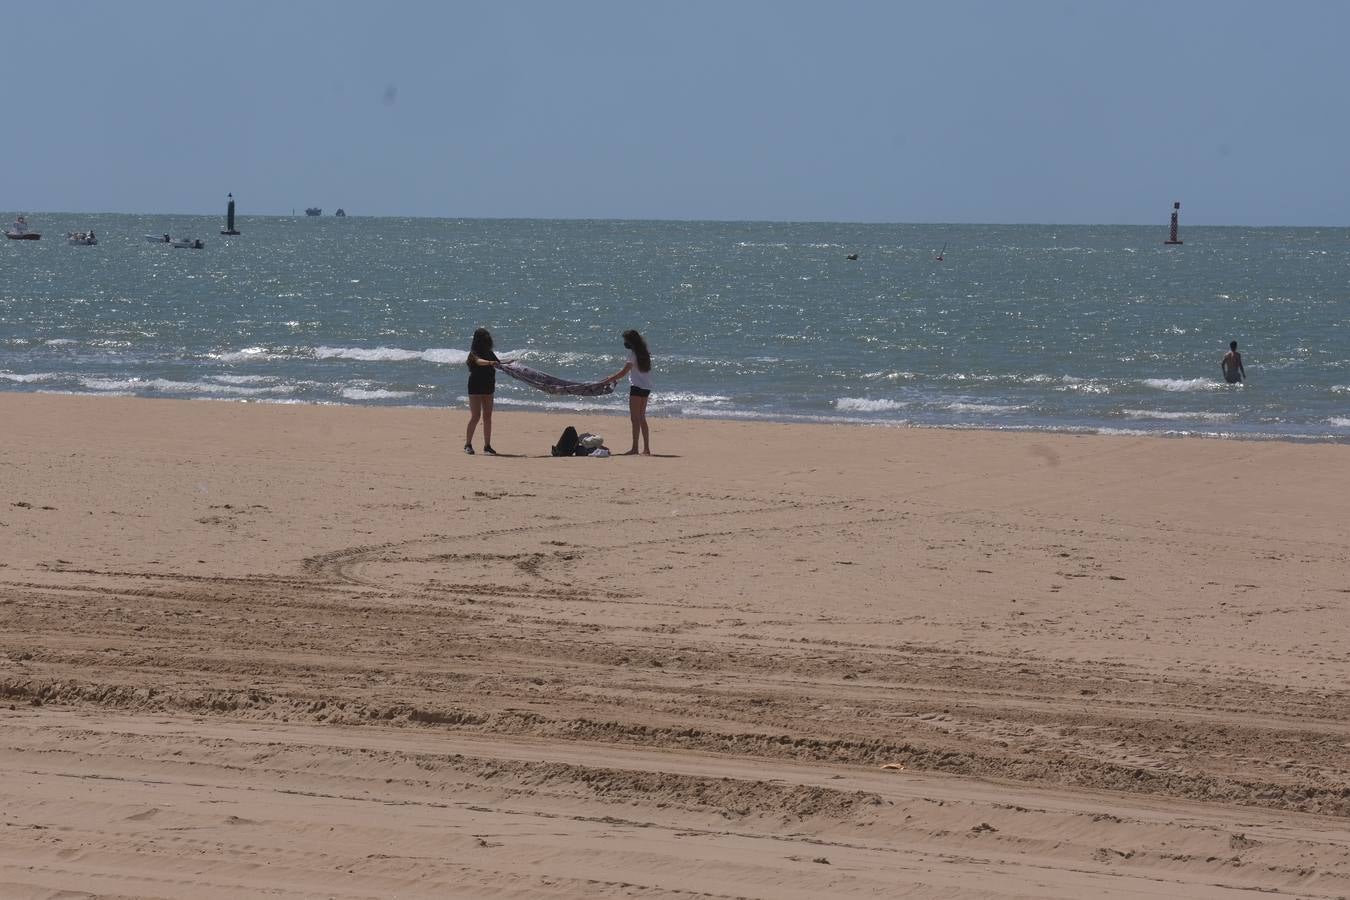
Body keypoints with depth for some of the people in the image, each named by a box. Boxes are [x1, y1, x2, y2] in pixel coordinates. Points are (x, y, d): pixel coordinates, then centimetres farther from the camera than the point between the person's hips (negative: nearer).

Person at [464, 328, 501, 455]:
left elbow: (497, 364, 23)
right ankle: (468, 444, 0)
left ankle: (487, 446, 9)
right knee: (475, 416, -8)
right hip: (476, 387, -7)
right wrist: (490, 363, -50)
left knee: (487, 416, 5)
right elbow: (479, 361, -32)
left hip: (488, 388, 7)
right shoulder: (474, 353, -11)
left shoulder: (489, 353, 11)